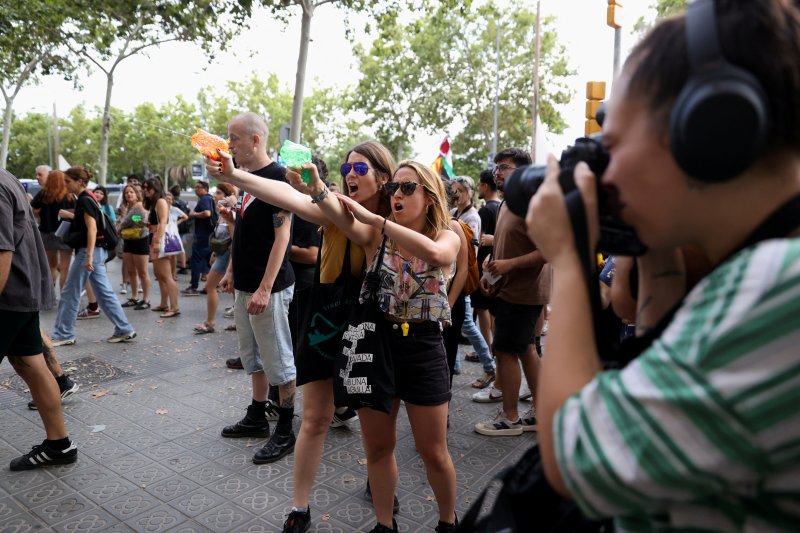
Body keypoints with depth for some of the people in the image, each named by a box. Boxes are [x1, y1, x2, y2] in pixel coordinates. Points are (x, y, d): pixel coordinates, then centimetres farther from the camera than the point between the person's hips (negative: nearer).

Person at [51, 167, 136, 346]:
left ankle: (63, 335, 11)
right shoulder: (85, 199, 16)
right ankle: (125, 330, 7)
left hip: (88, 251, -10)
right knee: (105, 293, 8)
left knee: (69, 294, 1)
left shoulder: (85, 200, -13)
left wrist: (88, 256, -27)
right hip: (96, 251, 10)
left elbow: (92, 229, -22)